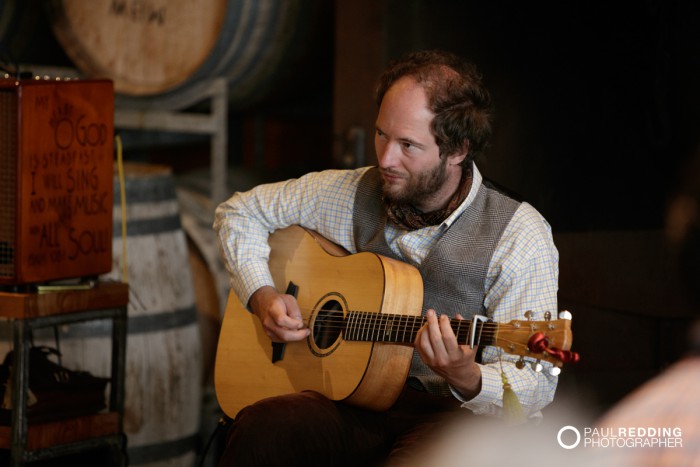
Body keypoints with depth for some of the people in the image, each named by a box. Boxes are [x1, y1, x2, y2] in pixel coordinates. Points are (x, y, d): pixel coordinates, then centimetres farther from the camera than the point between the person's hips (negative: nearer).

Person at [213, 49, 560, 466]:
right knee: (257, 431, -29)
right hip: (353, 399, 4)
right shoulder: (352, 193, 6)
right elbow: (240, 212, 22)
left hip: (456, 412, -4)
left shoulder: (518, 236, -9)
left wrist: (466, 378, -35)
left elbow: (536, 388, -14)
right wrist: (262, 295, 5)